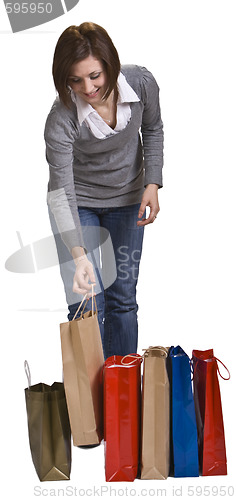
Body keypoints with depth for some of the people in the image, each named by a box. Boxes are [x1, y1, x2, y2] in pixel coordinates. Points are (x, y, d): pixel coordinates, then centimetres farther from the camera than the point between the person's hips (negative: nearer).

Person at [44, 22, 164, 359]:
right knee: (87, 304, -6)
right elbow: (61, 193, -33)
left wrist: (152, 183, -10)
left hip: (126, 199, 3)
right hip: (79, 203, -3)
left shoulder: (141, 83, -21)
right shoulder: (61, 119, -30)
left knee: (123, 298, 9)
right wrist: (79, 255, -46)